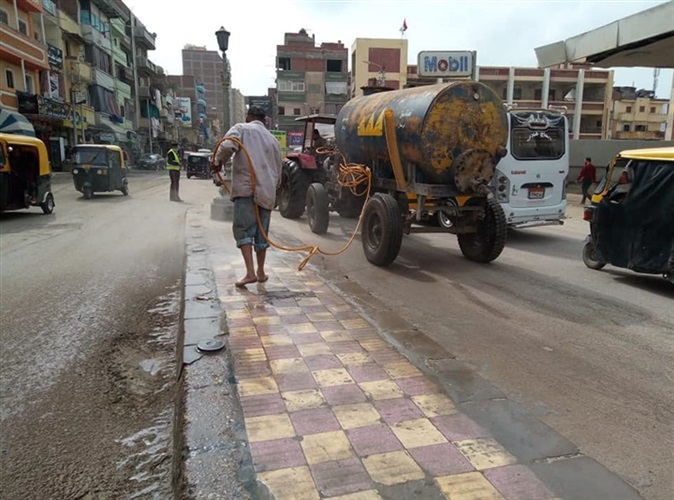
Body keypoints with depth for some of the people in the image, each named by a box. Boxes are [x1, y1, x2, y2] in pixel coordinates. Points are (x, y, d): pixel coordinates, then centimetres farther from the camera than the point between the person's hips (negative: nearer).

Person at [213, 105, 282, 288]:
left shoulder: (241, 128, 7)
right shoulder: (273, 139, 22)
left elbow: (227, 146, -14)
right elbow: (278, 172, 23)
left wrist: (218, 162, 5)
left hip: (247, 188, -5)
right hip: (267, 192, 5)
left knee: (243, 229, -2)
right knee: (261, 232, 14)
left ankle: (250, 272, -13)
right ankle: (260, 272, 22)